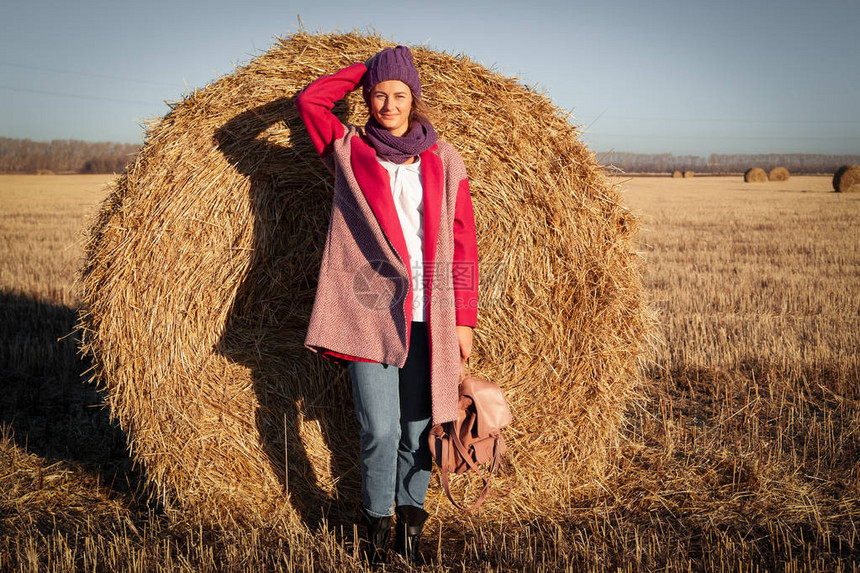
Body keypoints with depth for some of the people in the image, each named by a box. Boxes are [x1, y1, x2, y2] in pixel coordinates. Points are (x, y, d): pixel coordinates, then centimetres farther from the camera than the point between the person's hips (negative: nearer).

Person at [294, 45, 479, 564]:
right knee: (379, 429, -3)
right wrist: (365, 70, 9)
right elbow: (309, 100, -2)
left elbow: (464, 244, 8)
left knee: (419, 429, 7)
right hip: (370, 312, -1)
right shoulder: (349, 151, 8)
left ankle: (410, 520, 26)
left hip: (429, 318, 2)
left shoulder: (444, 161, 9)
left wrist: (464, 319, 3)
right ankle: (377, 524, 18)